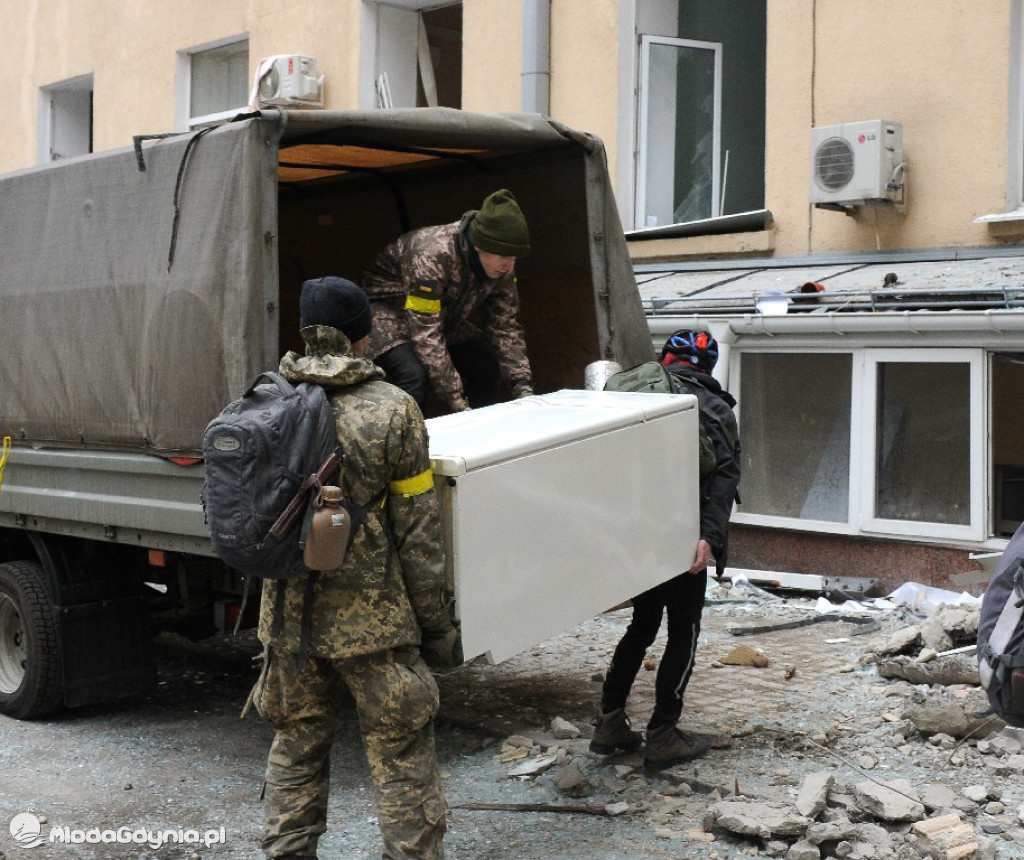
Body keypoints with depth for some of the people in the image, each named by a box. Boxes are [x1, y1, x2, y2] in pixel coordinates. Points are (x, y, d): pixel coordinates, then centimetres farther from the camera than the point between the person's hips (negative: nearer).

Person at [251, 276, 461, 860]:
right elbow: (417, 532, -9)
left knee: (296, 747, 19)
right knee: (403, 754, 6)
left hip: (289, 615, 5)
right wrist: (437, 623, -1)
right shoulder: (393, 410, -11)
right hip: (371, 618, -4)